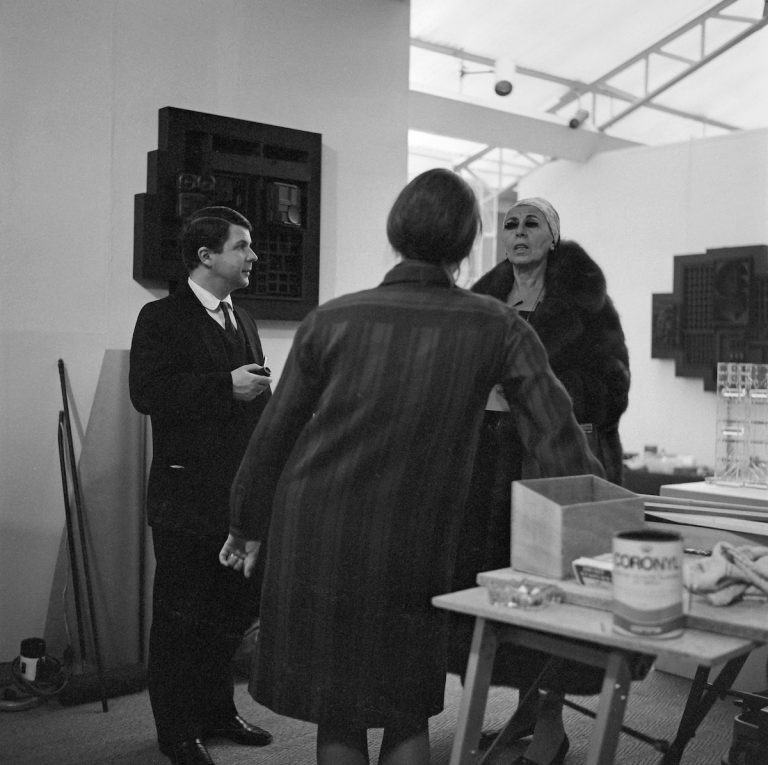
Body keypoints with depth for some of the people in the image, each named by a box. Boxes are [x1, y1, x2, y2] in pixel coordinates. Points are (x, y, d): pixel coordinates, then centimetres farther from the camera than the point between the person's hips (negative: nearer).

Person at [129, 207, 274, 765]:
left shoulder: (243, 321, 17)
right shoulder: (162, 319, -7)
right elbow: (146, 393, -20)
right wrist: (225, 385, -23)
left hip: (243, 493, 8)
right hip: (188, 496, -7)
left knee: (238, 608, 15)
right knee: (181, 618, 4)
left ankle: (217, 712, 33)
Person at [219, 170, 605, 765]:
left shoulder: (332, 319, -4)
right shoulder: (498, 329, -7)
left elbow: (275, 432, 2)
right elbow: (559, 438, -8)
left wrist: (248, 525, 15)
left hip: (315, 542, 1)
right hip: (414, 554, -1)